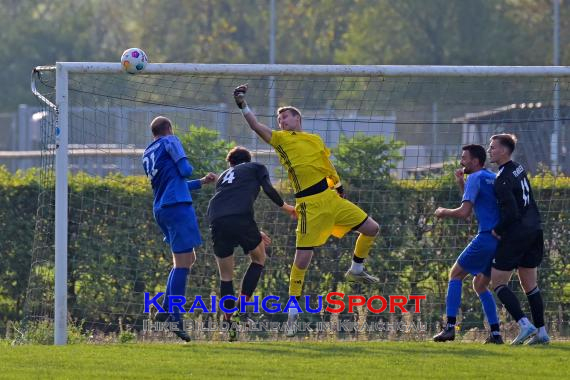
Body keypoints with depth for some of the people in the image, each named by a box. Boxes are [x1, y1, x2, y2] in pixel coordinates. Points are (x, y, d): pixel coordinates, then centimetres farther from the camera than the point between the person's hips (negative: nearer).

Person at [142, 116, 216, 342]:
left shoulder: (147, 155, 23)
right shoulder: (170, 141, 1)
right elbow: (185, 170, -8)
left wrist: (201, 183, 37)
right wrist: (186, 168, 16)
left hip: (161, 209, 8)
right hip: (178, 206, -8)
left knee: (188, 258, 17)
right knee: (182, 262, -9)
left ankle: (166, 309, 10)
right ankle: (174, 317, -16)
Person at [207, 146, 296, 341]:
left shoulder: (224, 176, 37)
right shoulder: (256, 168, 24)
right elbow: (268, 189, 5)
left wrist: (255, 233, 47)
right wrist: (285, 207, 21)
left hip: (216, 221, 4)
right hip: (241, 219, -4)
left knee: (226, 276, 16)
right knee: (258, 259, 21)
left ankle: (231, 324, 9)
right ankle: (241, 309, 8)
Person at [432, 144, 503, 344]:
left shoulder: (476, 178, -7)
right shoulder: (494, 178, 22)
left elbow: (464, 212, -15)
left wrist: (443, 212, 2)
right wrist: (461, 183, 25)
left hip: (486, 237, -8)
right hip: (503, 239, 8)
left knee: (456, 274, 3)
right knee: (480, 284, 17)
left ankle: (450, 326, -6)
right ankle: (496, 333, 7)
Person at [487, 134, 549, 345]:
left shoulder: (503, 180, -18)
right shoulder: (518, 169, 11)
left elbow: (511, 213, -24)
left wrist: (497, 230, -6)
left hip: (516, 235, -9)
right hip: (534, 231, 9)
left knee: (498, 282, -1)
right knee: (529, 284, 14)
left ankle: (525, 325, -12)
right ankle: (541, 332, 12)